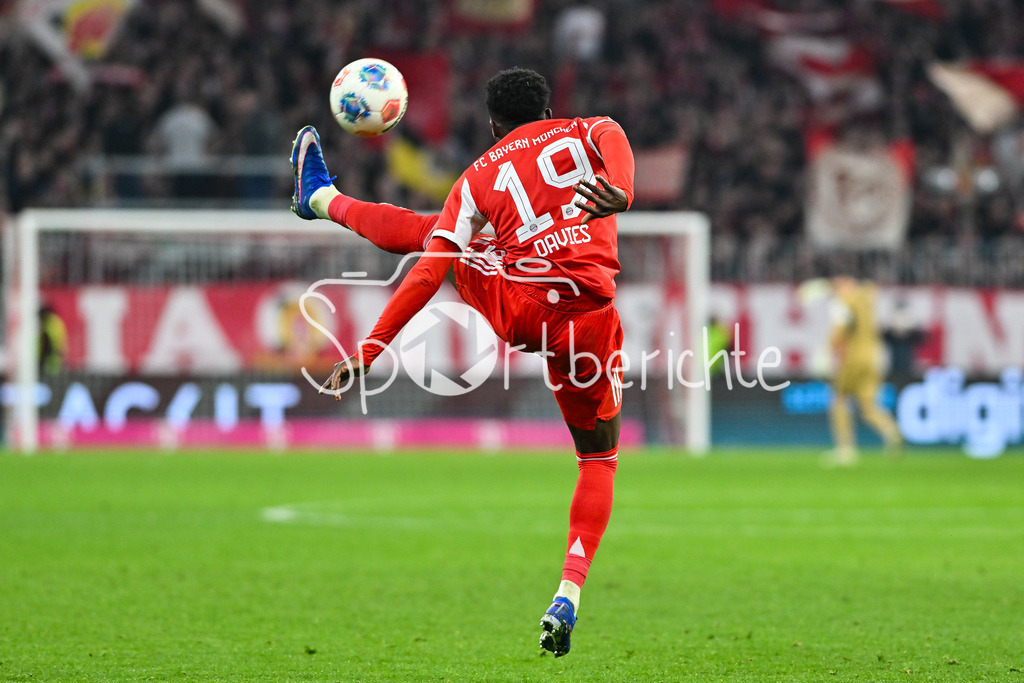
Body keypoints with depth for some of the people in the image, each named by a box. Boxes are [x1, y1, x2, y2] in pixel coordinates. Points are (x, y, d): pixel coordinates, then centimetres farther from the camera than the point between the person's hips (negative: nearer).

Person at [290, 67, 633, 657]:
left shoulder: (480, 176, 13)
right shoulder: (586, 134, 13)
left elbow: (430, 272, 4)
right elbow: (615, 138, -15)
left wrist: (371, 348, 5)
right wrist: (620, 193, -36)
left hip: (514, 305, 1)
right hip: (589, 316, -1)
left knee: (426, 234, 26)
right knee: (599, 457, 17)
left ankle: (322, 198, 52)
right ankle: (570, 593, -1)